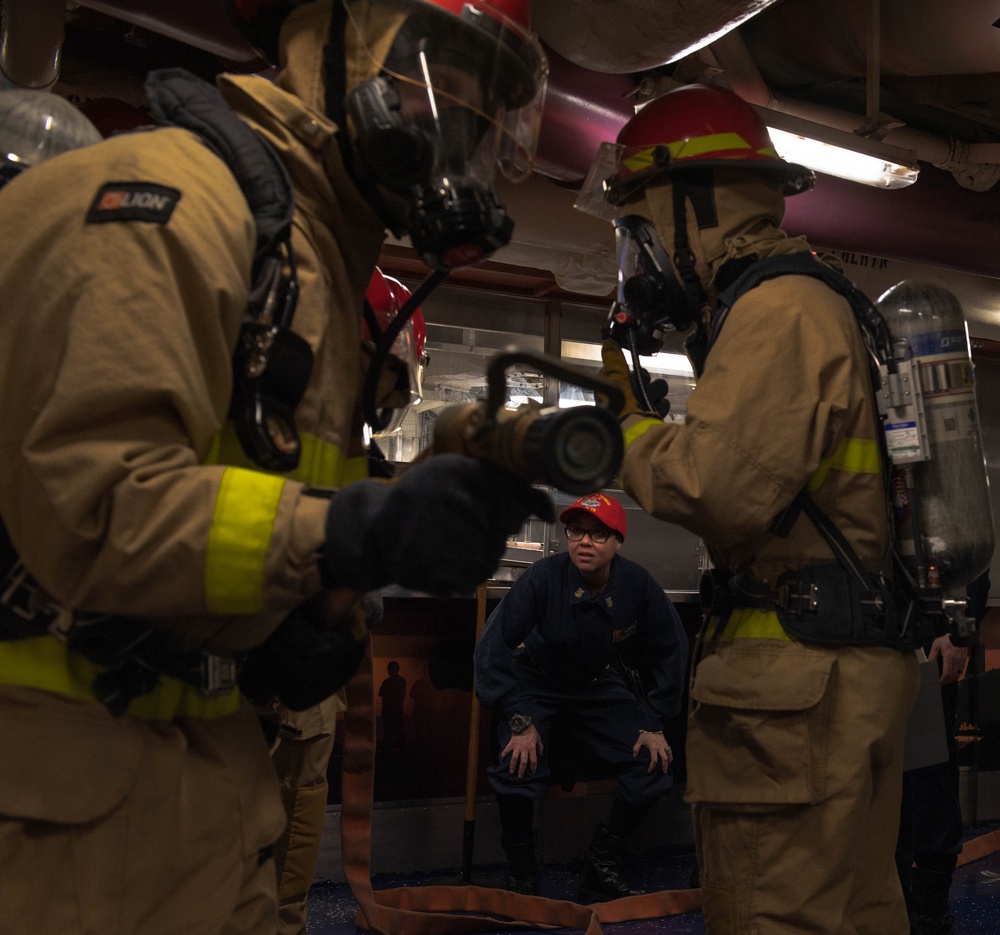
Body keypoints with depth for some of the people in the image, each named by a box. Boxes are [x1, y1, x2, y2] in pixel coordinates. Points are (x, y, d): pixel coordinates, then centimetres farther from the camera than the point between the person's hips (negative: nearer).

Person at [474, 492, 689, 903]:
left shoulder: (638, 584, -17)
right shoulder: (543, 576, -26)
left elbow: (670, 652, -2)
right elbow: (493, 646, -21)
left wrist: (654, 724, -6)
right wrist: (519, 721, -25)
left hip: (602, 687, 3)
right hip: (536, 685, -3)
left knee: (655, 762, -13)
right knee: (519, 764, -28)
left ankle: (602, 866, 5)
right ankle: (521, 873, -2)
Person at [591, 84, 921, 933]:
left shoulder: (780, 306, -13)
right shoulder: (810, 303, 19)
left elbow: (720, 489, -23)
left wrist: (625, 425, -7)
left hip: (799, 677, -10)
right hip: (853, 666, 10)